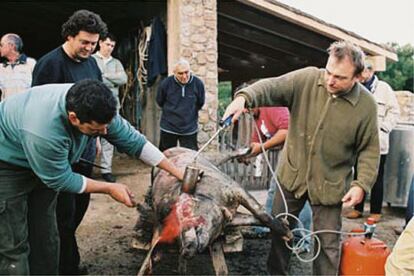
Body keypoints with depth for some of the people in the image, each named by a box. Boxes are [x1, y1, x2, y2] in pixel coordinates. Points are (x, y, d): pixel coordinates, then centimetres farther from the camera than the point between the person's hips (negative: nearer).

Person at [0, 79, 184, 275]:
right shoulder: (43, 131, -41)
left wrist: (178, 173, -11)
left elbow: (132, 140, -12)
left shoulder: (97, 110, -23)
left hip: (45, 162, 7)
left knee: (45, 238, 9)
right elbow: (60, 179, -25)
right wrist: (109, 189, -16)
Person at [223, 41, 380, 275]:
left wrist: (362, 184, -14)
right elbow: (272, 87, -22)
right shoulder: (307, 79, -10)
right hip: (292, 175, 2)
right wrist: (244, 97, -41)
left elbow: (370, 149, -4)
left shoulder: (366, 105, -11)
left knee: (328, 244, 8)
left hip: (330, 185, -2)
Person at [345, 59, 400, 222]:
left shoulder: (384, 88, 1)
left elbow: (394, 111, -1)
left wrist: (382, 129, -10)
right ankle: (358, 208, 21)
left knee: (377, 178, 5)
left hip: (378, 142, -3)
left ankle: (376, 211, 15)